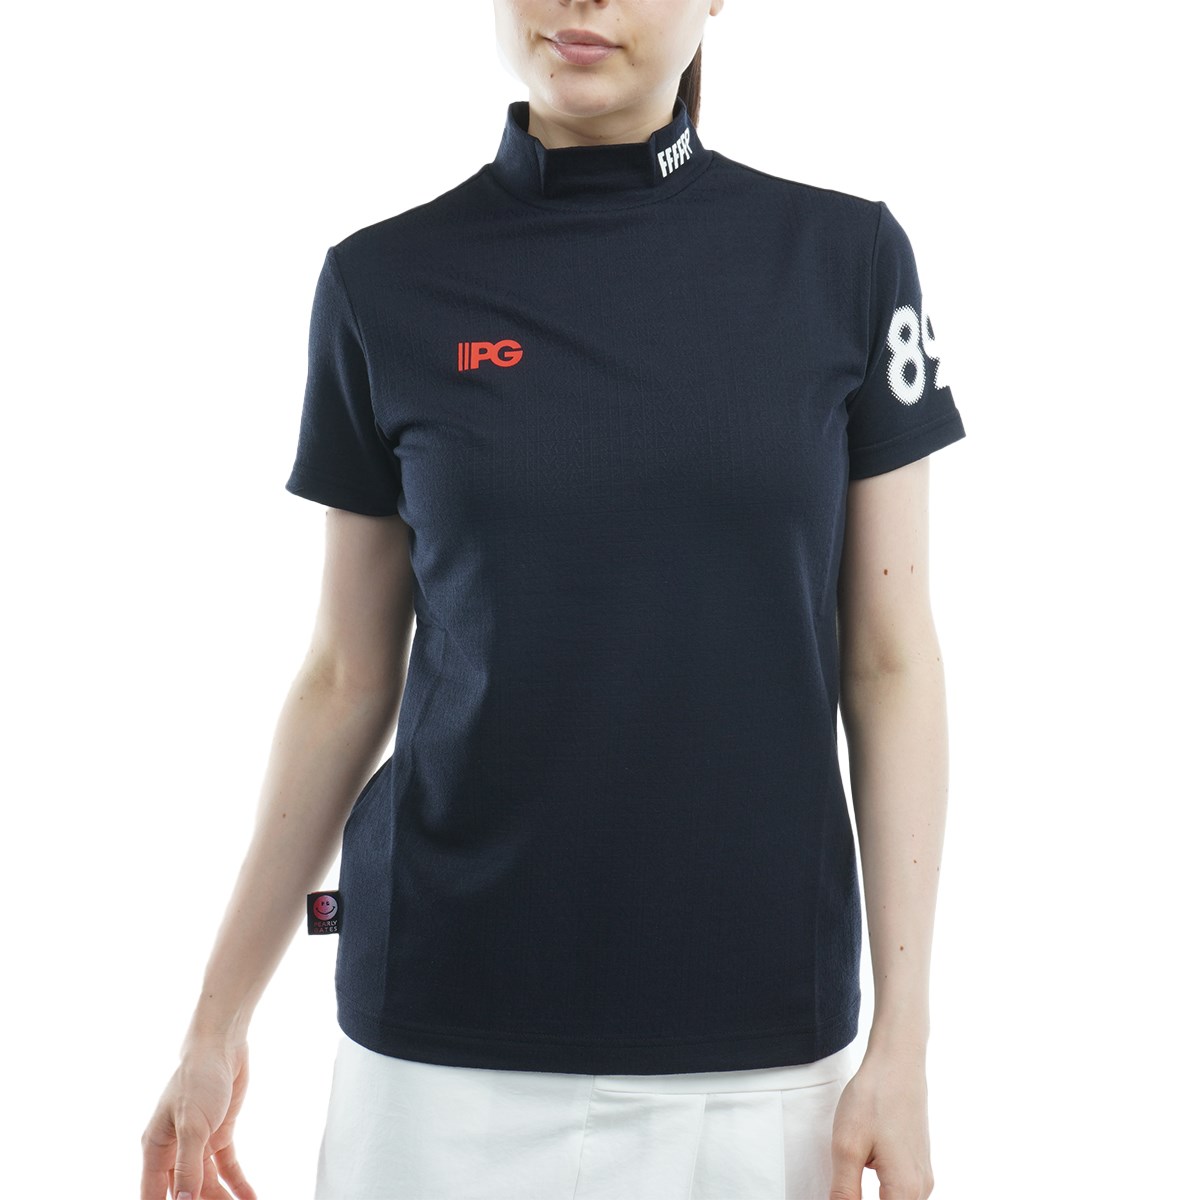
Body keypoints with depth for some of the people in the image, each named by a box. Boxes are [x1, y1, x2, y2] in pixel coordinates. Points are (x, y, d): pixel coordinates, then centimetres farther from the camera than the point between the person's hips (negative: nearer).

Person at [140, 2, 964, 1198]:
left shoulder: (844, 257, -1)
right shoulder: (384, 284, 0)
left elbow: (889, 662, 0)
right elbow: (348, 675, 6)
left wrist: (903, 1040, -3)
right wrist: (217, 1023, 8)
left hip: (759, 1050, 0)